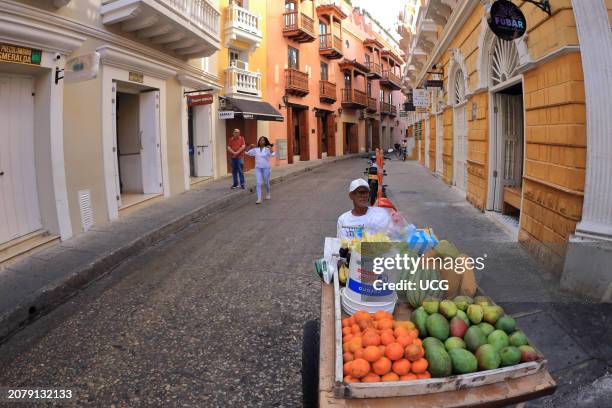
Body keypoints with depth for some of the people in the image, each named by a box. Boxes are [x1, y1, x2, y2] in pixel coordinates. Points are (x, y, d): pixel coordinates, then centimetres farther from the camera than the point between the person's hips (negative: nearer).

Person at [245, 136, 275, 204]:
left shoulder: (267, 149, -5)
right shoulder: (255, 149, 5)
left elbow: (273, 154, -22)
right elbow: (247, 153, 9)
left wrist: (270, 148, -36)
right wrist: (250, 147, -5)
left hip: (266, 168, -2)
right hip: (257, 168, 2)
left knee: (266, 182, 11)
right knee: (258, 183, -6)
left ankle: (267, 194, 38)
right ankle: (259, 199, -6)